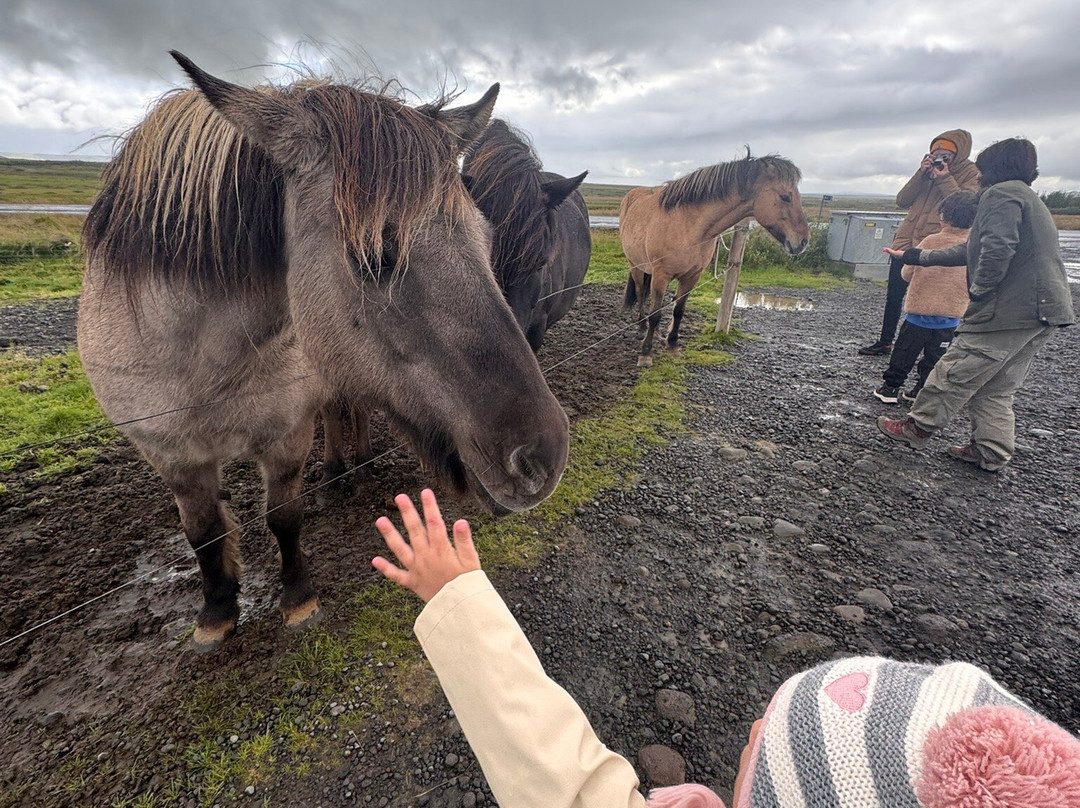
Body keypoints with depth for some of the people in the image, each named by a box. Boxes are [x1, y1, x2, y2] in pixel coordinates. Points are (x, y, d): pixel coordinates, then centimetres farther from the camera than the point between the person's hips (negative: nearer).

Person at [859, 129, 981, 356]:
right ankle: (885, 341, 23)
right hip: (906, 240, 5)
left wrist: (944, 179, -15)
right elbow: (902, 201, 5)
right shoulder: (929, 169, 14)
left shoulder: (971, 175, 0)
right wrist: (921, 174, -6)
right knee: (893, 295, 10)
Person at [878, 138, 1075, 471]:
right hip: (1045, 310, 9)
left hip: (1009, 310, -9)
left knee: (957, 372, 0)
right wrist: (914, 256, 31)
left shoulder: (1001, 193, -6)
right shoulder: (1029, 199, 26)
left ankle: (917, 427, 9)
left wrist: (979, 291, -13)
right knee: (997, 388, 13)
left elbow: (997, 249, -24)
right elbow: (971, 250, 29)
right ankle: (991, 452, 17)